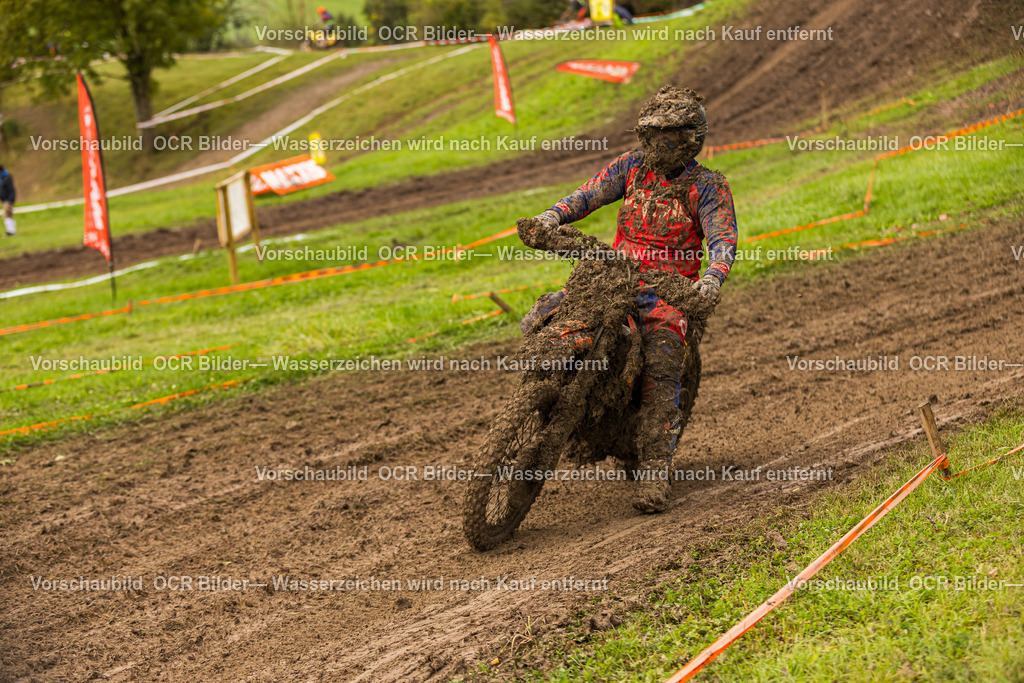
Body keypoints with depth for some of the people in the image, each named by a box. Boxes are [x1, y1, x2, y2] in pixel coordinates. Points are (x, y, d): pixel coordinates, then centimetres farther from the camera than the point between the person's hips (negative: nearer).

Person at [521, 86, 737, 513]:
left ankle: (655, 471, -24)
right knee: (541, 318, -14)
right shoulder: (634, 166, 8)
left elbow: (723, 239, -17)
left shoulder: (707, 187, -5)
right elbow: (591, 193, -1)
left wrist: (713, 277, -38)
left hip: (668, 291, -4)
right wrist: (552, 217, -21)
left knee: (660, 374, -25)